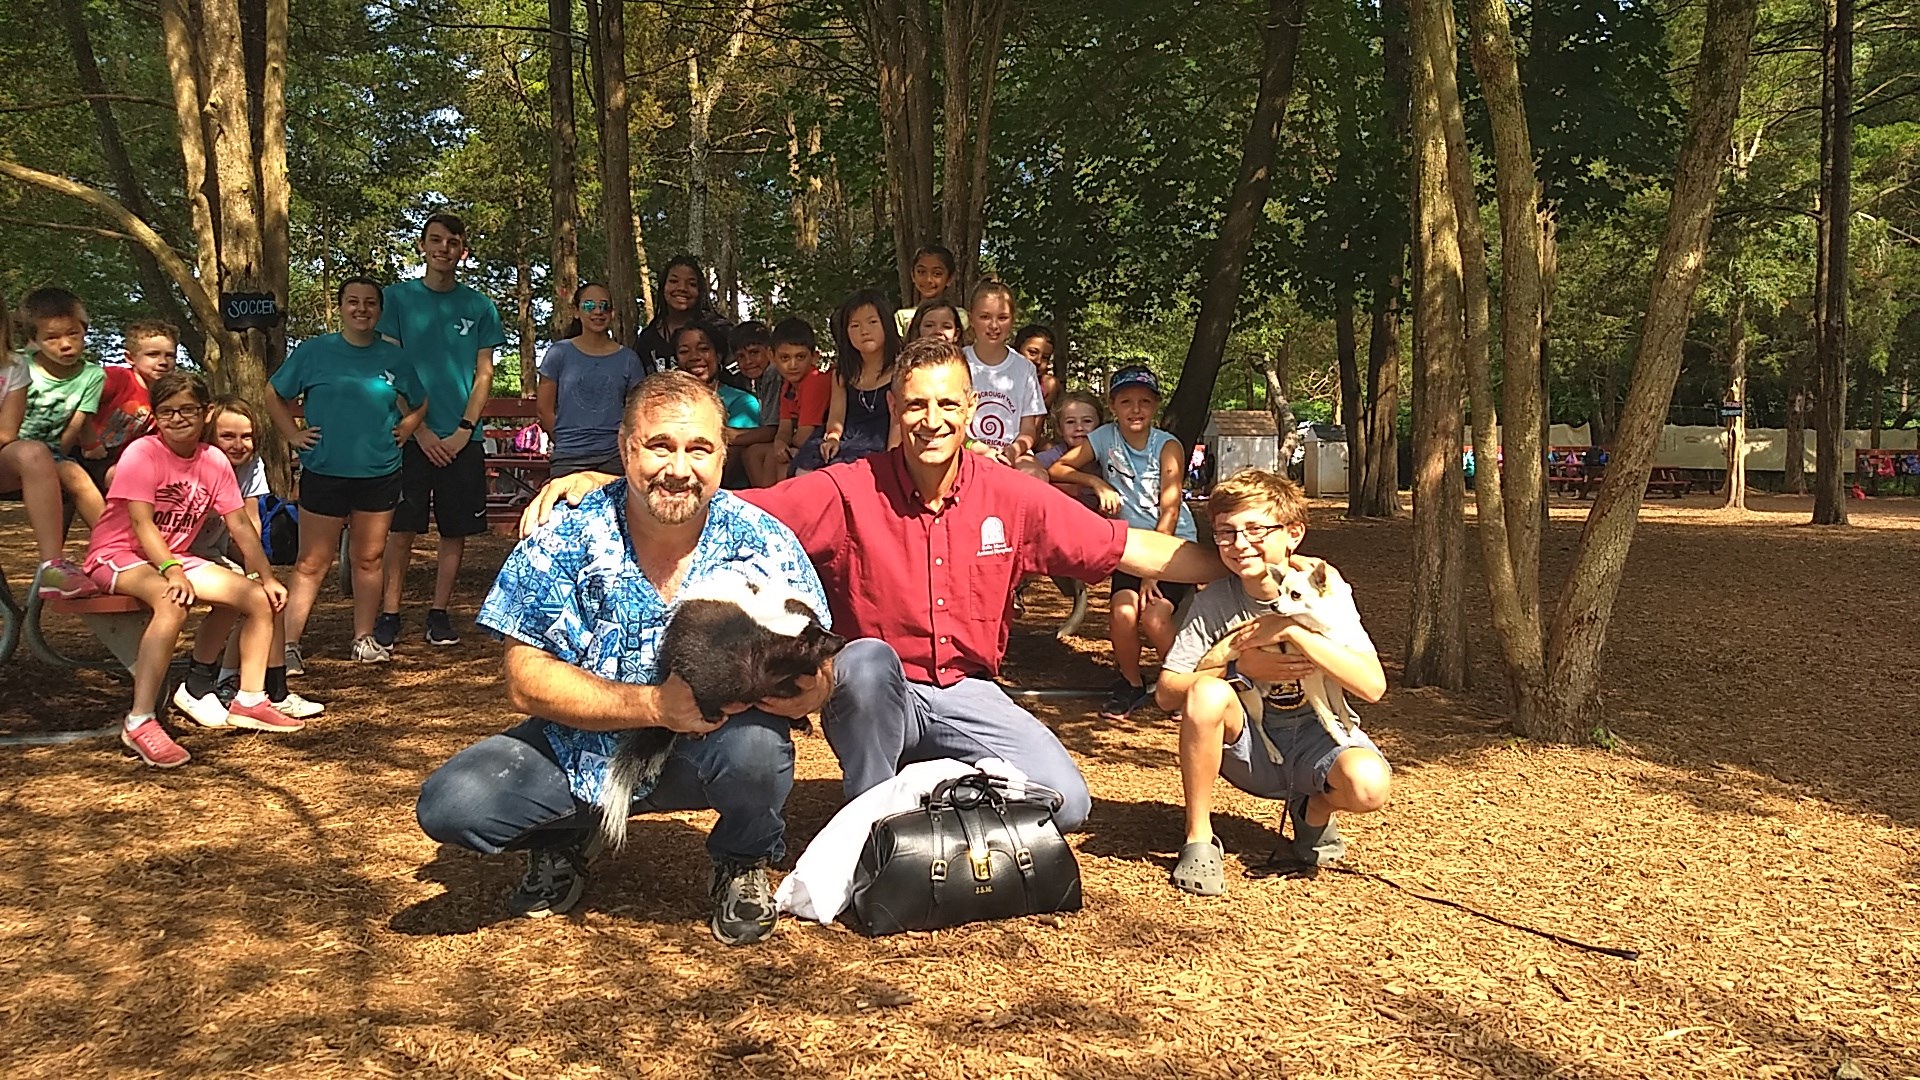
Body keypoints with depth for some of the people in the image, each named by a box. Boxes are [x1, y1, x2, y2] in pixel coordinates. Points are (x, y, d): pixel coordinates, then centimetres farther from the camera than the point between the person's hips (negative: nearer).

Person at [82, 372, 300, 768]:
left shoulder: (214, 461, 2)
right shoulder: (142, 453, -15)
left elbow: (240, 525, 3)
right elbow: (141, 522, -24)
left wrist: (267, 577, -5)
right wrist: (173, 572, -37)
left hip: (174, 556, 7)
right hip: (117, 554, -7)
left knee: (260, 599, -6)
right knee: (173, 602, -38)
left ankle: (250, 700, 7)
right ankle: (139, 722, -37)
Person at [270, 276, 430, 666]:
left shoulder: (396, 358, 6)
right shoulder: (314, 352, 0)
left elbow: (421, 403, 22)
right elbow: (274, 394, 10)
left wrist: (405, 429, 7)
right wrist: (292, 434, 2)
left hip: (380, 474, 3)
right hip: (324, 473, -2)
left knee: (369, 559, 11)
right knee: (312, 564, -2)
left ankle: (364, 639, 21)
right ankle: (289, 644, 0)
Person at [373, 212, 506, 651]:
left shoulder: (478, 306, 8)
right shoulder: (398, 297, 4)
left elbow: (484, 374, 7)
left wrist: (464, 429, -5)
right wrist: (420, 429, -8)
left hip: (462, 439, 2)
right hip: (411, 435, -2)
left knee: (456, 532, 4)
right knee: (401, 530, -1)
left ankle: (439, 614, 14)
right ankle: (389, 614, 7)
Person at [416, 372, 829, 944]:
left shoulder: (764, 545, -14)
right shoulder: (562, 542, -13)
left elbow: (812, 687, -16)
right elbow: (526, 682, -14)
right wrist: (656, 704, -28)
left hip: (700, 757, -1)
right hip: (581, 753, 1)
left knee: (755, 745, -34)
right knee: (450, 805, -20)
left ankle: (744, 863, 3)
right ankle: (562, 839, 16)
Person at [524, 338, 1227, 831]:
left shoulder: (1011, 497, -6)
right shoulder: (848, 492, -13)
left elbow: (1130, 549, -4)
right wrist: (606, 481, -30)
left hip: (965, 693, 2)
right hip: (876, 694, -2)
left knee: (1066, 802, -16)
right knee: (867, 657, -36)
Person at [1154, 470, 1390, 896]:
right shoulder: (1212, 604, -10)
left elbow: (1372, 686, -22)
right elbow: (1168, 692, -11)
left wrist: (1292, 629, -28)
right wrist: (1237, 662, -23)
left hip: (1314, 737, 0)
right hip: (1245, 748, 0)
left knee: (1369, 785, -32)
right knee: (1208, 693, -32)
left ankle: (1314, 809, 7)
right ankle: (1199, 839, -14)